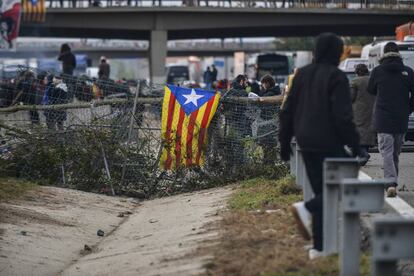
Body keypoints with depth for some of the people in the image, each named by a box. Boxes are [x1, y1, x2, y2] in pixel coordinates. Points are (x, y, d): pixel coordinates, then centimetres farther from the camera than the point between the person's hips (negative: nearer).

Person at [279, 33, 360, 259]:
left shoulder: (302, 75, 11)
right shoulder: (336, 77, -11)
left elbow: (287, 111, 13)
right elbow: (342, 116, -17)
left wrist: (285, 142, 19)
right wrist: (354, 144, -9)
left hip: (306, 144, 8)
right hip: (329, 143, -8)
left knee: (322, 191, 13)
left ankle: (320, 247, 9)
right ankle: (307, 208, -22)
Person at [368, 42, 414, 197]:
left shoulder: (377, 71, -3)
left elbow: (371, 90, 13)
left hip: (383, 119, -2)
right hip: (401, 120, 2)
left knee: (387, 151, -5)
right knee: (396, 152, 15)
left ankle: (391, 183, -22)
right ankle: (393, 182, 23)